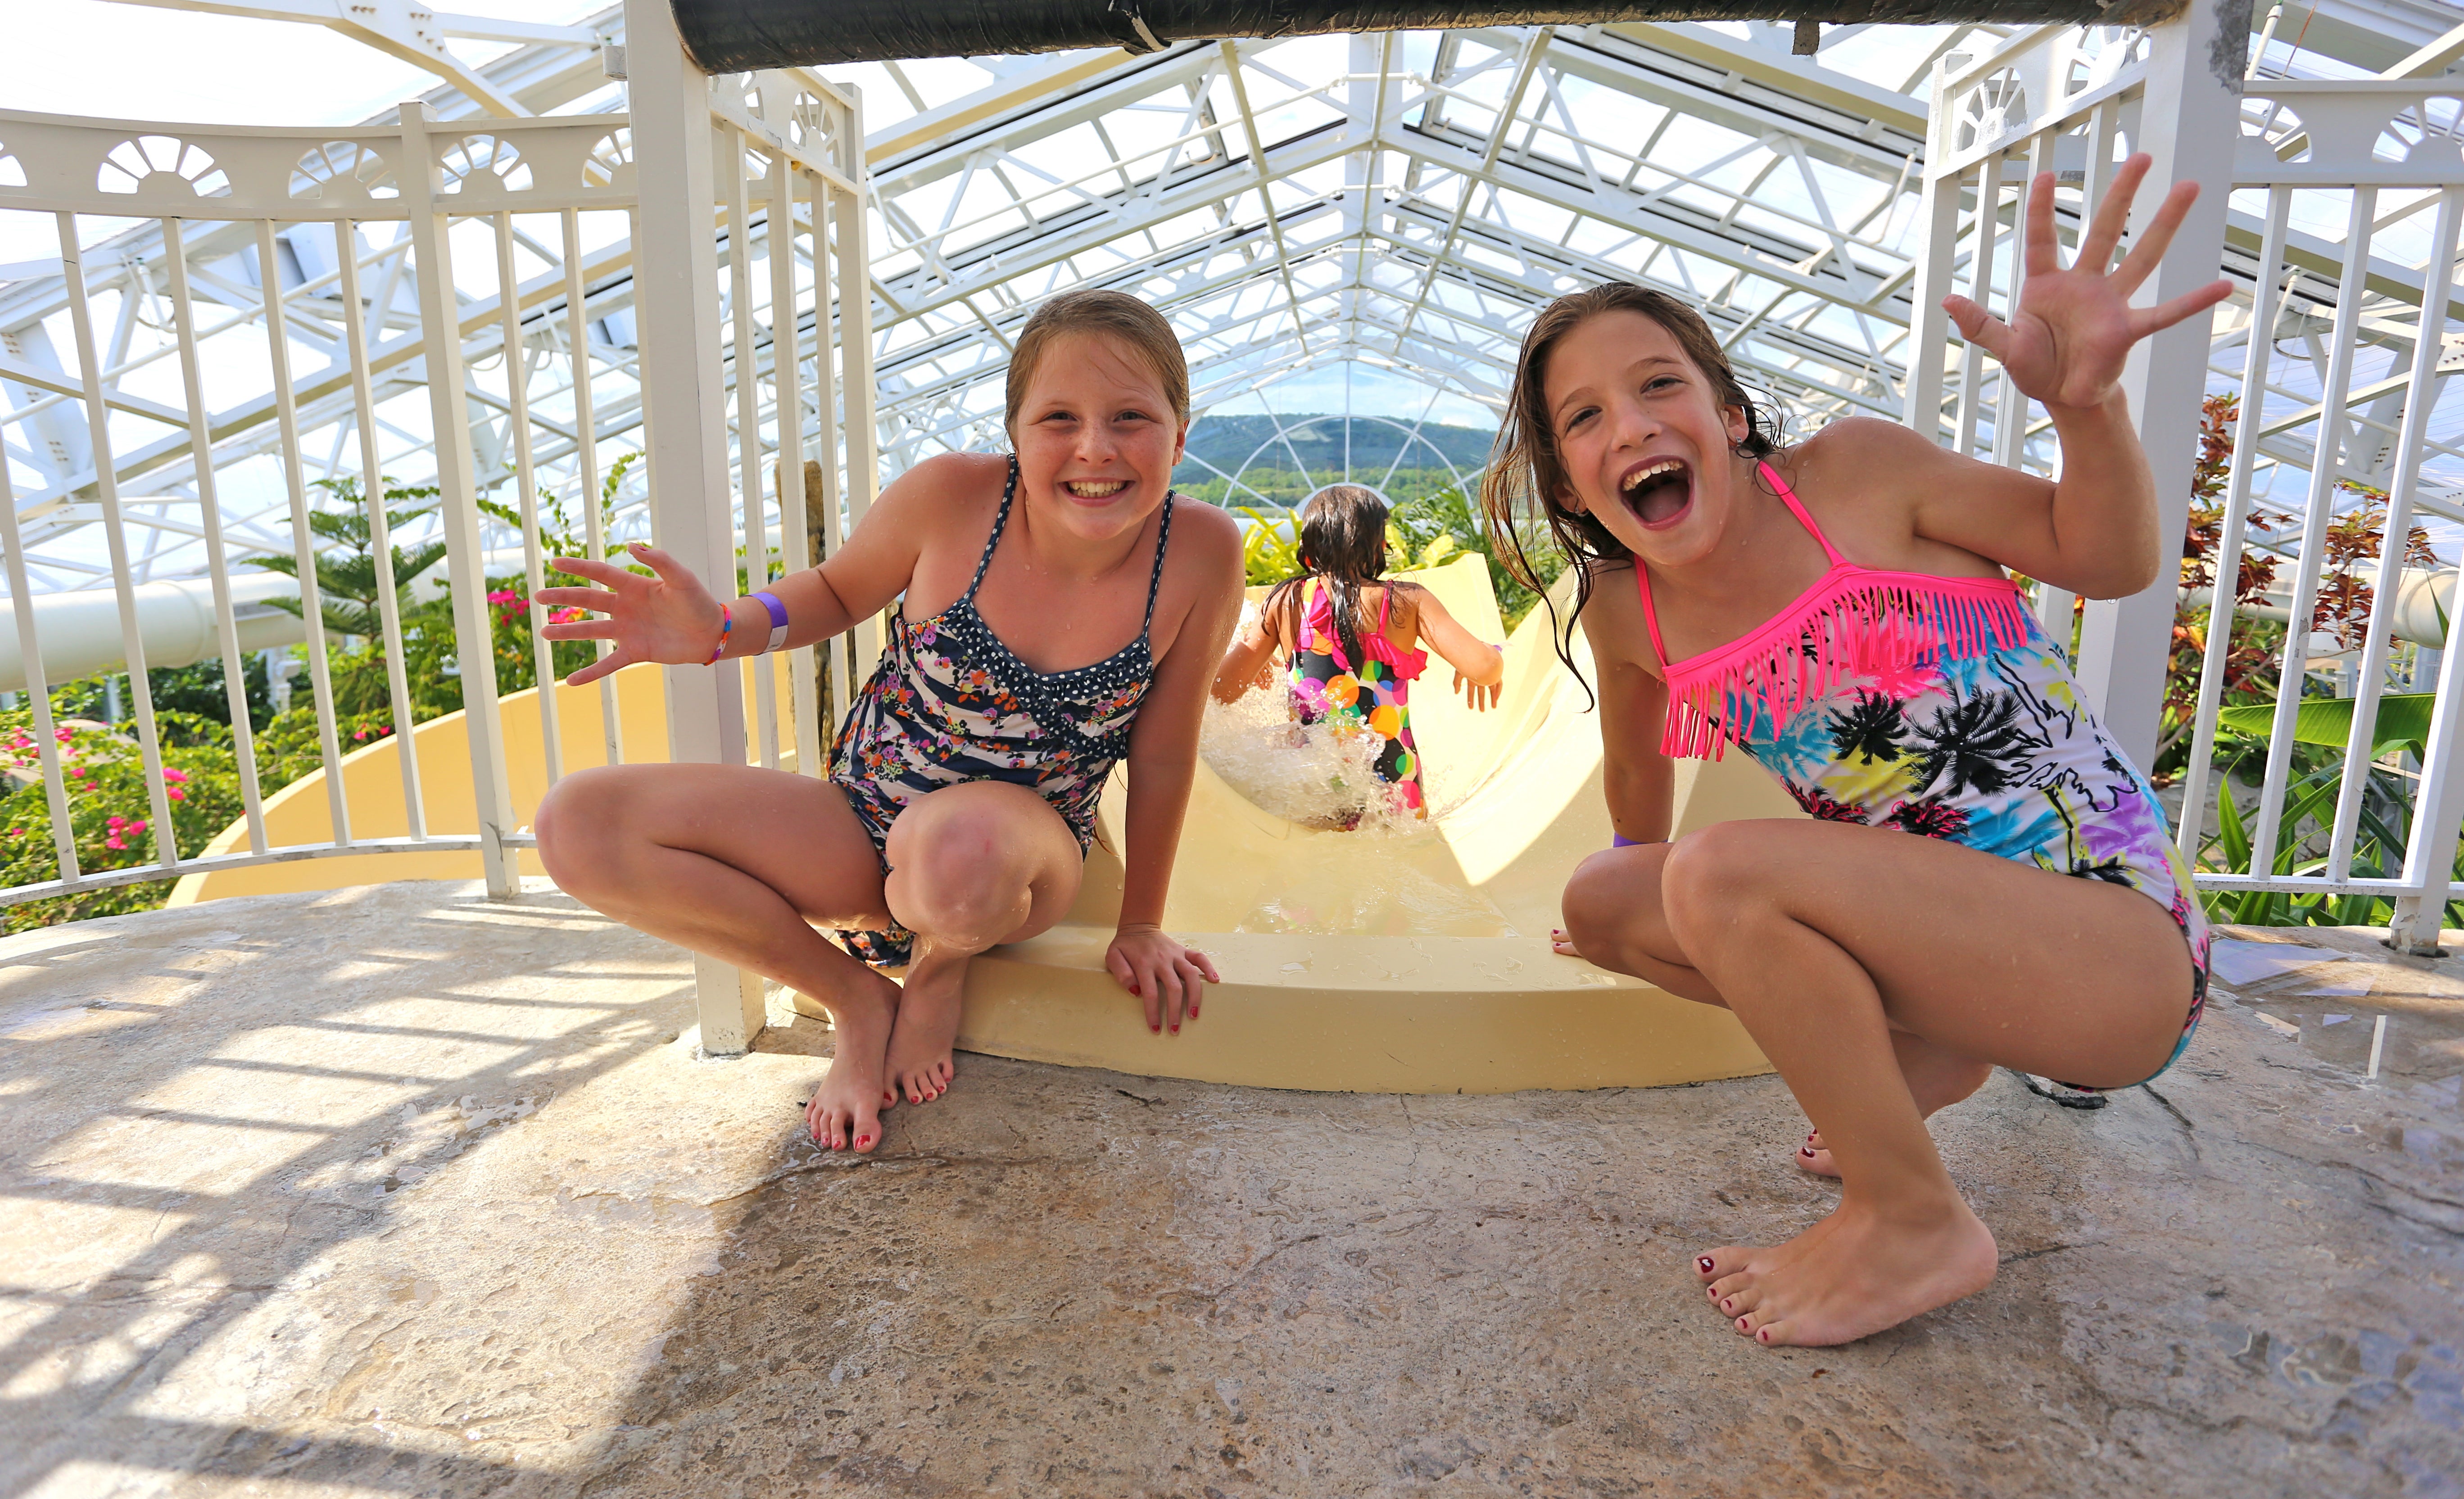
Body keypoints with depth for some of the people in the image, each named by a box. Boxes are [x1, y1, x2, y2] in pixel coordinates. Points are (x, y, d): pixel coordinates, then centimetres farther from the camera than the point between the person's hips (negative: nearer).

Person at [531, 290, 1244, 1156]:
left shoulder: (1201, 554, -18)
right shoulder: (951, 498, -18)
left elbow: (1162, 757, -6)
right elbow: (838, 592, 3)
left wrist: (1140, 926, 3)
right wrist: (724, 630, -18)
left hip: (1028, 850, -2)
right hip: (859, 829, 3)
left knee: (956, 843, -42)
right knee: (577, 826, -14)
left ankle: (943, 968, -2)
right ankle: (857, 1001, 0)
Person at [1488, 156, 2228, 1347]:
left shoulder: (1855, 473, -12)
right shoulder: (1625, 613, 0)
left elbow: (2111, 560, -3)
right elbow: (1641, 769, 19)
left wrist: (2086, 403, -22)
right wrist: (1635, 903, 33)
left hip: (2118, 944, -6)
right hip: (1928, 927, 6)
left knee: (1724, 870, -27)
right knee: (1600, 902, 3)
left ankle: (1916, 1225, -5)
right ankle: (1924, 1055, 15)